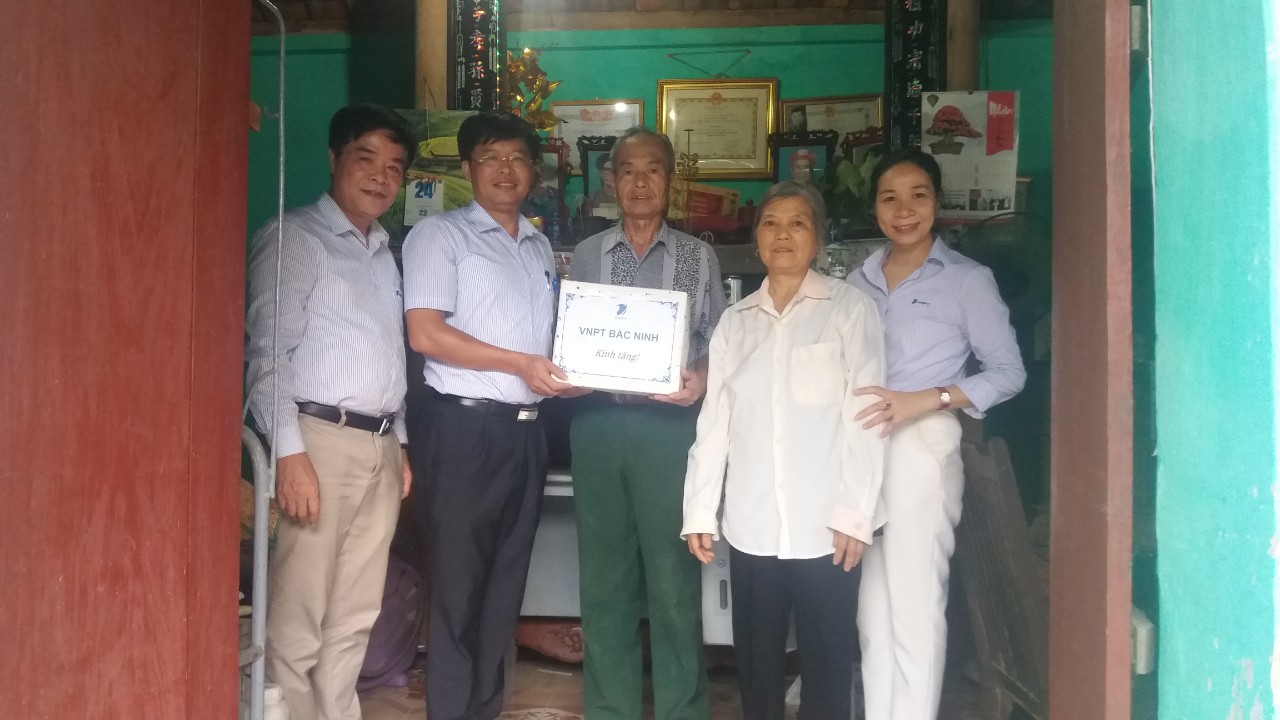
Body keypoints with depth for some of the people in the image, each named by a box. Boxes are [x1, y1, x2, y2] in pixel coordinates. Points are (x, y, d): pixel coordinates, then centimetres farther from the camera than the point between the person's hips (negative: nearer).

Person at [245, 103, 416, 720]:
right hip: (320, 438, -7)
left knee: (355, 619, 11)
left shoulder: (384, 254, 20)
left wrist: (399, 446, 16)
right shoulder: (295, 237, -2)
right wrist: (289, 451, -19)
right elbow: (267, 351, -10)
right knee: (299, 620, -3)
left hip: (380, 447, 7)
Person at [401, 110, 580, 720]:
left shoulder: (541, 248, 18)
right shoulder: (440, 235, -2)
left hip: (525, 430, 7)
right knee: (457, 583, 0)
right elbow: (425, 332, -13)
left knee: (505, 582, 13)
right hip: (463, 426, -6)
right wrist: (519, 364, -16)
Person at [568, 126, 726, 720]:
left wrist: (700, 380, -16)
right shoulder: (586, 255, 11)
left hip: (669, 425, -2)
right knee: (603, 576, 9)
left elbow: (719, 344, 4)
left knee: (673, 575, 1)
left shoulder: (699, 257, 7)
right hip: (600, 424, 2)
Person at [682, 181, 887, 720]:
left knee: (827, 667, 5)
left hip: (825, 527, -3)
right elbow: (713, 421, 9)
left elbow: (865, 415, -5)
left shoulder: (849, 307, 1)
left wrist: (855, 513, -11)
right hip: (751, 527, 3)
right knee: (756, 664, 12)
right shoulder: (736, 321, 12)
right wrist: (700, 512, 4)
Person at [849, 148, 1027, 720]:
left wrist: (924, 400, -16)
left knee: (914, 606, -3)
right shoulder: (858, 282, 13)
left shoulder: (968, 280, 0)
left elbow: (1009, 372, -4)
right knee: (872, 606, 10)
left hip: (921, 448, -4)